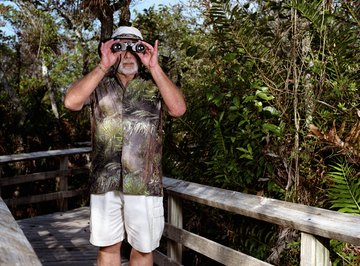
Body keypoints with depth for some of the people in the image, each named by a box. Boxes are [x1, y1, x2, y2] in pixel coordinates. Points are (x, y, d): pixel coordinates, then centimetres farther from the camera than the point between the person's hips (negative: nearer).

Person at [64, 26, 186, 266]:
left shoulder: (154, 87, 5)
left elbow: (179, 109, -13)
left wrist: (154, 67, -14)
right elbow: (71, 101, -11)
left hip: (144, 183, -1)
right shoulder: (99, 86, 7)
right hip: (104, 183, 1)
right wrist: (103, 66, -12)